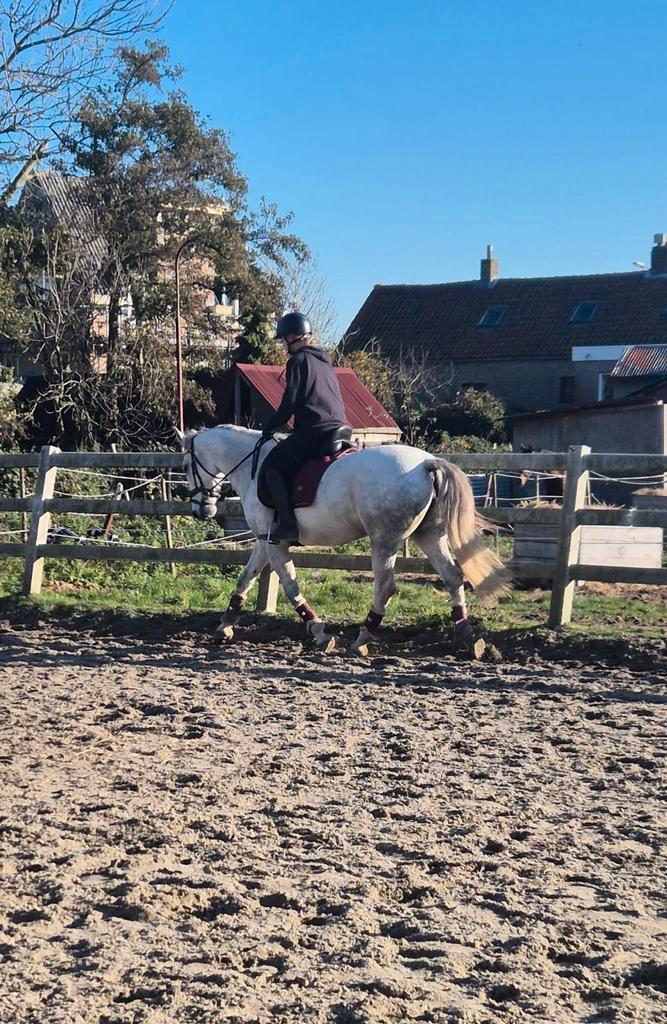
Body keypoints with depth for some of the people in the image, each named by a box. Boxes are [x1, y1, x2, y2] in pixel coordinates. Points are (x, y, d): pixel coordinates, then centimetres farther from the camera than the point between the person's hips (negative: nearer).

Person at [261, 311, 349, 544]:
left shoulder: (298, 361, -4)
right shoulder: (324, 362, 22)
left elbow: (289, 403, -8)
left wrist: (270, 427, 4)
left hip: (314, 432, -9)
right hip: (339, 428, 9)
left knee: (272, 465, -2)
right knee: (290, 467, 23)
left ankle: (288, 524, -14)